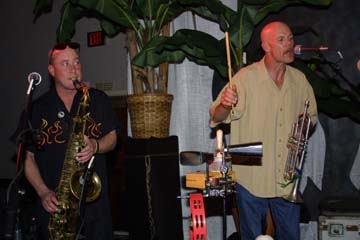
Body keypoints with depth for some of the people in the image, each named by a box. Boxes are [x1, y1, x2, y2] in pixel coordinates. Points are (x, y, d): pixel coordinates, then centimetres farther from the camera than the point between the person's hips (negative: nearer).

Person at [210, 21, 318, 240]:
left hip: (287, 178, 4)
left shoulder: (299, 79, 3)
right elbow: (217, 118, -15)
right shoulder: (246, 78, -11)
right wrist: (225, 105, -37)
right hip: (251, 177, -4)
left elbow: (311, 116, 18)